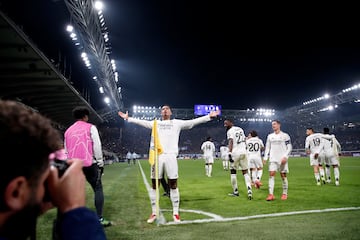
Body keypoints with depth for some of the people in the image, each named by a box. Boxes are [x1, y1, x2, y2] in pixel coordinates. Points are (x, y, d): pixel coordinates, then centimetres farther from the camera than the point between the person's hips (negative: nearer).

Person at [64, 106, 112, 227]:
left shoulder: (68, 131, 15)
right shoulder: (90, 127, 1)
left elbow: (66, 150, 18)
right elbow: (97, 146, -6)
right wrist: (100, 162, 2)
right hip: (89, 164, -4)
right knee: (98, 189, 2)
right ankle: (100, 219, -2)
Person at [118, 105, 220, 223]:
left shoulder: (176, 123, 13)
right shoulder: (155, 123, 20)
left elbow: (192, 122, 7)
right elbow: (141, 121, 22)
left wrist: (209, 116, 0)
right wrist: (128, 118, 19)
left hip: (170, 156, -2)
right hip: (157, 156, 2)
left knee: (173, 185, 1)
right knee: (155, 185, 5)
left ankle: (175, 213, 11)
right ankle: (154, 213, 16)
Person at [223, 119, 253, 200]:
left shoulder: (230, 131, -6)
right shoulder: (240, 129, 17)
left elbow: (231, 142, -18)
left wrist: (230, 153, -25)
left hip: (235, 153, -6)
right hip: (243, 152, 6)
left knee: (233, 171, 9)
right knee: (245, 172, 10)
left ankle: (235, 191, 14)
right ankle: (249, 189, -7)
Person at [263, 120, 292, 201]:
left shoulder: (285, 135, 0)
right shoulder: (270, 136, 12)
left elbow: (289, 147, -2)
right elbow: (267, 148, 15)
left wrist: (285, 156, -14)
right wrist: (265, 158, 5)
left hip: (282, 159, -3)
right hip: (272, 159, 3)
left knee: (283, 176, 3)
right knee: (271, 175, -7)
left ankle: (285, 194, 18)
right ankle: (271, 194, -7)